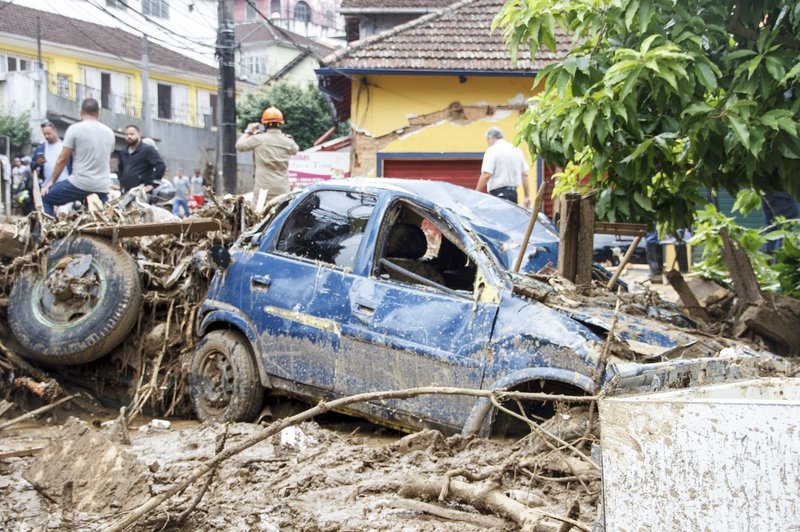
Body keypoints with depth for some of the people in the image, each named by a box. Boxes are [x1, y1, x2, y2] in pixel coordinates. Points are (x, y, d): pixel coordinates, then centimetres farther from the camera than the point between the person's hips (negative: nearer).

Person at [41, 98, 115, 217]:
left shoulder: (75, 129, -4)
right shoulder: (109, 132, 12)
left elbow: (62, 159, -2)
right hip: (103, 187, 5)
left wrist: (52, 181, 10)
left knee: (45, 198, 10)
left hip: (80, 183, -5)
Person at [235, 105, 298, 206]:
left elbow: (239, 145, 7)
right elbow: (295, 149, 24)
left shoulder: (258, 139, -7)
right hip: (282, 189, 3)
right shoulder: (288, 142, 1)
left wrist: (248, 131, 21)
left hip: (263, 188, -2)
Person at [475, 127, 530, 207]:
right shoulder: (516, 150, 15)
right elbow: (525, 175, 16)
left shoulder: (492, 150, -6)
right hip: (513, 192, 7)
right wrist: (527, 196, 20)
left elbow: (486, 175, -15)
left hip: (498, 193, -7)